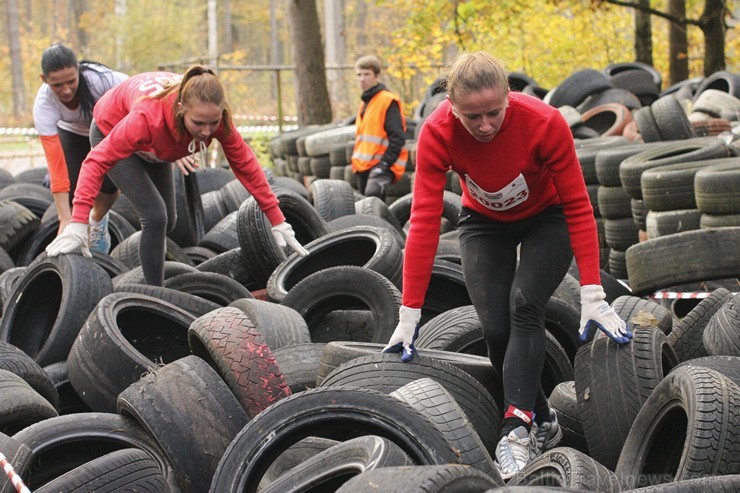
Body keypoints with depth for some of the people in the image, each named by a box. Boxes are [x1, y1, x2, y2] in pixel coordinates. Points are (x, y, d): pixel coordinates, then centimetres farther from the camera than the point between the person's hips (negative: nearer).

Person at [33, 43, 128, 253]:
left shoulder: (99, 78, -40)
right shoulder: (43, 105, -34)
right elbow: (56, 165, -35)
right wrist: (65, 218, -38)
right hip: (72, 133, 1)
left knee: (110, 181, -20)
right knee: (73, 185, -21)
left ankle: (98, 220, 13)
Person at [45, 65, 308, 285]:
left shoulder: (215, 115, -32)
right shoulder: (149, 116, -47)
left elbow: (245, 165, -20)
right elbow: (97, 161, -46)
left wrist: (278, 222, -19)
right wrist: (78, 224, -53)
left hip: (152, 145, 6)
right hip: (110, 134, -6)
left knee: (166, 221, 13)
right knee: (155, 216, -20)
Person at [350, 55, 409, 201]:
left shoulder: (388, 101, -8)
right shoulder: (364, 103, 21)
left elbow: (398, 137, -15)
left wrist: (385, 163, -20)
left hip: (381, 165, -9)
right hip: (364, 166, 9)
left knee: (372, 194, -33)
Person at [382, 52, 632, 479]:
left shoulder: (545, 123, -33)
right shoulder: (438, 133, -29)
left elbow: (578, 208, -26)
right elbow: (424, 222, -30)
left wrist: (593, 296, -30)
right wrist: (409, 314, -31)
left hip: (547, 219, -2)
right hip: (485, 223, 2)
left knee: (525, 306, -25)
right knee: (496, 328, -12)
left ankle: (518, 428, -30)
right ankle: (544, 423, 8)